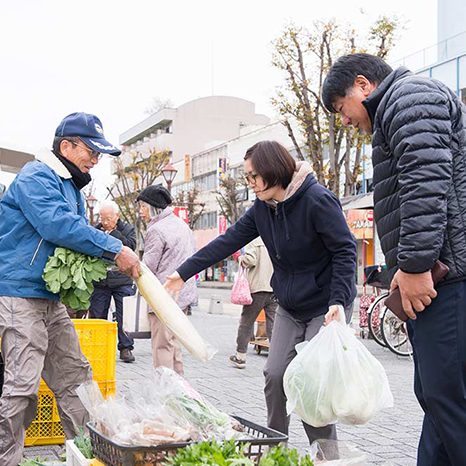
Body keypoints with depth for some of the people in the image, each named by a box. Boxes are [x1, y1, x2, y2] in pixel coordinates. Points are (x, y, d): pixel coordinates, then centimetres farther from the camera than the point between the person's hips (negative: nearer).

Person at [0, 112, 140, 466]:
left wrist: (110, 263, 4)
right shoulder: (36, 177, -11)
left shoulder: (71, 186, 20)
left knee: (74, 377, 13)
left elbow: (76, 233, 25)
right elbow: (58, 225, -25)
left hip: (52, 299, 10)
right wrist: (116, 250, -23)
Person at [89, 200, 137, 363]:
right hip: (100, 282, 2)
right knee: (97, 317, 4)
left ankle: (126, 348, 7)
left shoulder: (128, 229, 3)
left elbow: (131, 246, -15)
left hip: (123, 281, -2)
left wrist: (113, 233, -15)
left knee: (124, 317, -2)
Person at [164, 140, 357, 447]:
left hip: (326, 308, -7)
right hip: (290, 308, 7)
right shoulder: (262, 208, 3)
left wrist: (338, 301, -28)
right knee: (276, 375, 0)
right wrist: (183, 273, 2)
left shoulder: (318, 200, -19)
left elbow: (345, 251, -19)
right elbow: (228, 242, 4)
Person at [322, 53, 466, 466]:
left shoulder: (410, 95, -2)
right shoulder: (394, 112, 31)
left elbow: (427, 181, -17)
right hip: (431, 276, 11)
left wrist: (415, 263, -19)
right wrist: (405, 268, 21)